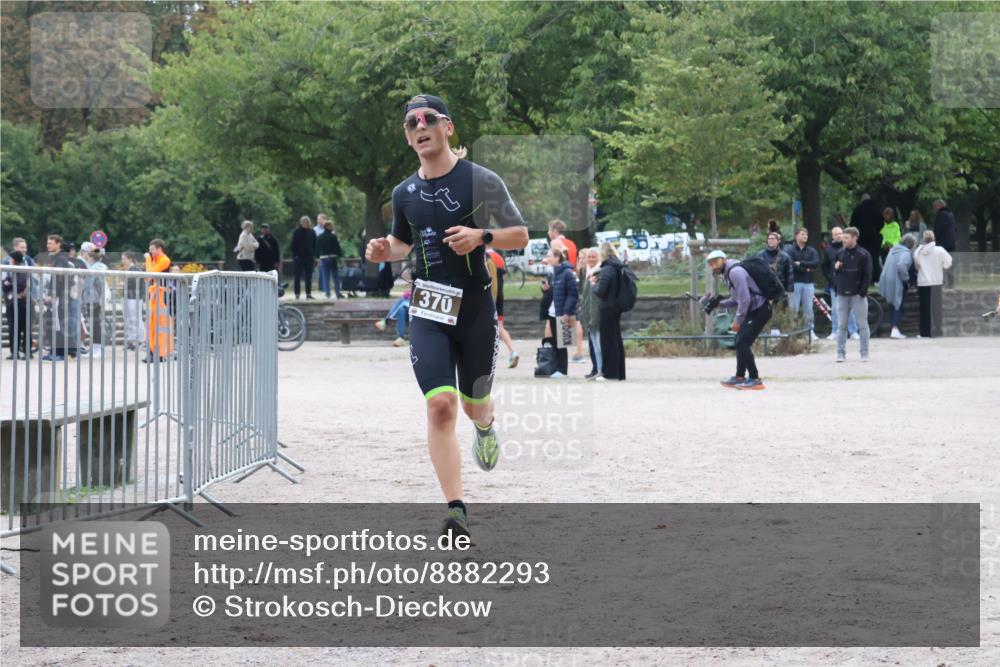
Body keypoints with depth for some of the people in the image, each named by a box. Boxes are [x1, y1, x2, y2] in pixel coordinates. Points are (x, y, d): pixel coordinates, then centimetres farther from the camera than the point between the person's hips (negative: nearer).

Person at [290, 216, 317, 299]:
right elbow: (293, 245, -1)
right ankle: (297, 294, 5)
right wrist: (294, 256, -10)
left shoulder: (312, 232, 7)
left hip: (309, 257, 2)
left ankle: (308, 293, 7)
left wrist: (314, 256, 3)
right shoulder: (296, 233, -1)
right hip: (299, 258, -2)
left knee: (308, 277, 4)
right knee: (297, 277, 2)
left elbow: (315, 245, 10)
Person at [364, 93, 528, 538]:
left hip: (476, 309, -2)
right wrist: (383, 251, 2)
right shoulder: (404, 194, 7)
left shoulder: (481, 181, -5)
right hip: (428, 312, 2)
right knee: (440, 405, -14)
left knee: (474, 404, 12)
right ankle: (456, 510, -15)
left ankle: (485, 428, 53)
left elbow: (520, 236, -2)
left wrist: (481, 236, -21)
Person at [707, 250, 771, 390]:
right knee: (740, 341, 16)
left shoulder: (735, 272, -17)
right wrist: (719, 303, 7)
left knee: (743, 343, -13)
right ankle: (740, 377, 25)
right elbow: (736, 300, 20)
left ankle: (755, 380, -10)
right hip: (753, 311, 10)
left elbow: (745, 298, -23)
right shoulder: (728, 273, 16)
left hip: (760, 311, -10)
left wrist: (738, 320, -18)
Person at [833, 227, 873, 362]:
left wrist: (862, 292, -13)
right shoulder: (840, 253, 10)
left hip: (858, 295, -4)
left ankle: (864, 354, 6)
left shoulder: (863, 255, -5)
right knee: (841, 326, 5)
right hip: (842, 295, 4)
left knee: (862, 325, 2)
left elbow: (867, 275, -7)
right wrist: (835, 268, -5)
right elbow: (835, 273, 18)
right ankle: (841, 353, 9)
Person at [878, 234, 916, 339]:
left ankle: (894, 329, 18)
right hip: (897, 282, -7)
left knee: (893, 306, 15)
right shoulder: (906, 253, -14)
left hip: (886, 282, 7)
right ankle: (895, 329, -13)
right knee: (898, 306, -2)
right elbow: (901, 265, -31)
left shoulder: (893, 250, 12)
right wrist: (906, 278, -16)